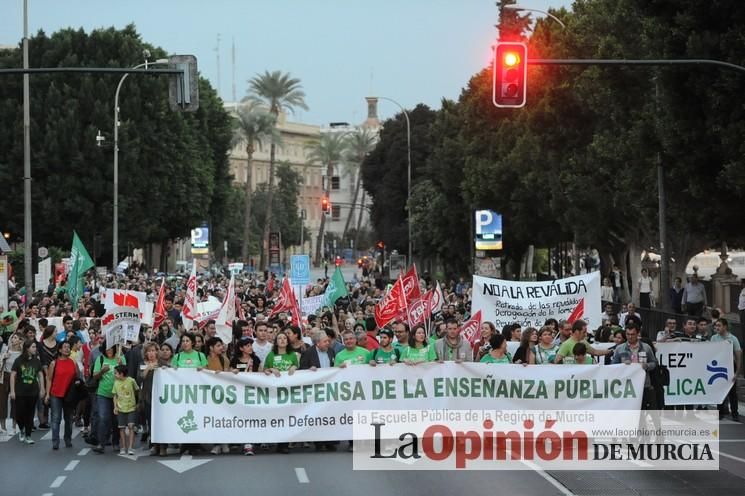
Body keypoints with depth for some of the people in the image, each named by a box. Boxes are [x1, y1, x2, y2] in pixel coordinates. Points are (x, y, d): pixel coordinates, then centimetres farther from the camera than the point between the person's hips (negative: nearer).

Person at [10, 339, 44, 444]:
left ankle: (28, 436, 12)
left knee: (30, 415, 4)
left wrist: (42, 389, 6)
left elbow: (40, 375, 10)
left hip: (33, 392, 2)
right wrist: (12, 391, -8)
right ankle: (22, 430, 27)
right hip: (20, 392, -2)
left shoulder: (36, 361, 3)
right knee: (20, 414, -1)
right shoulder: (19, 361, -6)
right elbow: (13, 375, -5)